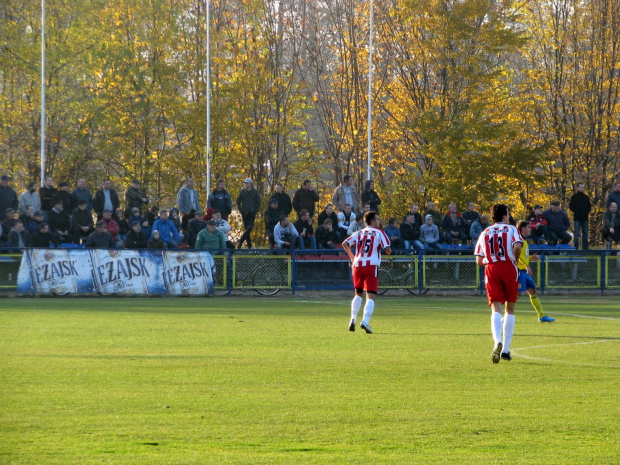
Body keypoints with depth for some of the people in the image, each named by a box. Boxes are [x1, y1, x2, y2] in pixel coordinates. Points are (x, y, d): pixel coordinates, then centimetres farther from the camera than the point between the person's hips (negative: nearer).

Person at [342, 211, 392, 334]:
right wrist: (389, 252, 17)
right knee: (371, 296, -7)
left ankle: (353, 319, 12)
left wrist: (351, 257, 15)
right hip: (372, 266, -5)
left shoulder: (359, 233, 15)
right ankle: (365, 321, -24)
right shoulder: (379, 232, 3)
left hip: (357, 265, 5)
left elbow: (345, 243, 4)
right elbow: (387, 249, -7)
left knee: (358, 294, 23)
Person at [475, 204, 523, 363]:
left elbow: (479, 260, 9)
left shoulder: (485, 233, 13)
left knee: (496, 309, -6)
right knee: (510, 309, 12)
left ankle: (498, 341, -33)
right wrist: (515, 260, 1)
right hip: (509, 269, -2)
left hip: (491, 270, 2)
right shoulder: (511, 229, 3)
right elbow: (517, 246, -17)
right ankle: (506, 349, 9)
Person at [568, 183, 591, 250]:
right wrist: (576, 212, -12)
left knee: (585, 233, 7)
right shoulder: (574, 196, 1)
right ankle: (576, 247, -4)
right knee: (576, 233, -5)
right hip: (577, 218, -4)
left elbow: (589, 206, 19)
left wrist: (587, 212, 1)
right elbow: (570, 206, -1)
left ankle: (585, 247, 11)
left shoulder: (586, 197, 13)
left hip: (585, 218, 4)